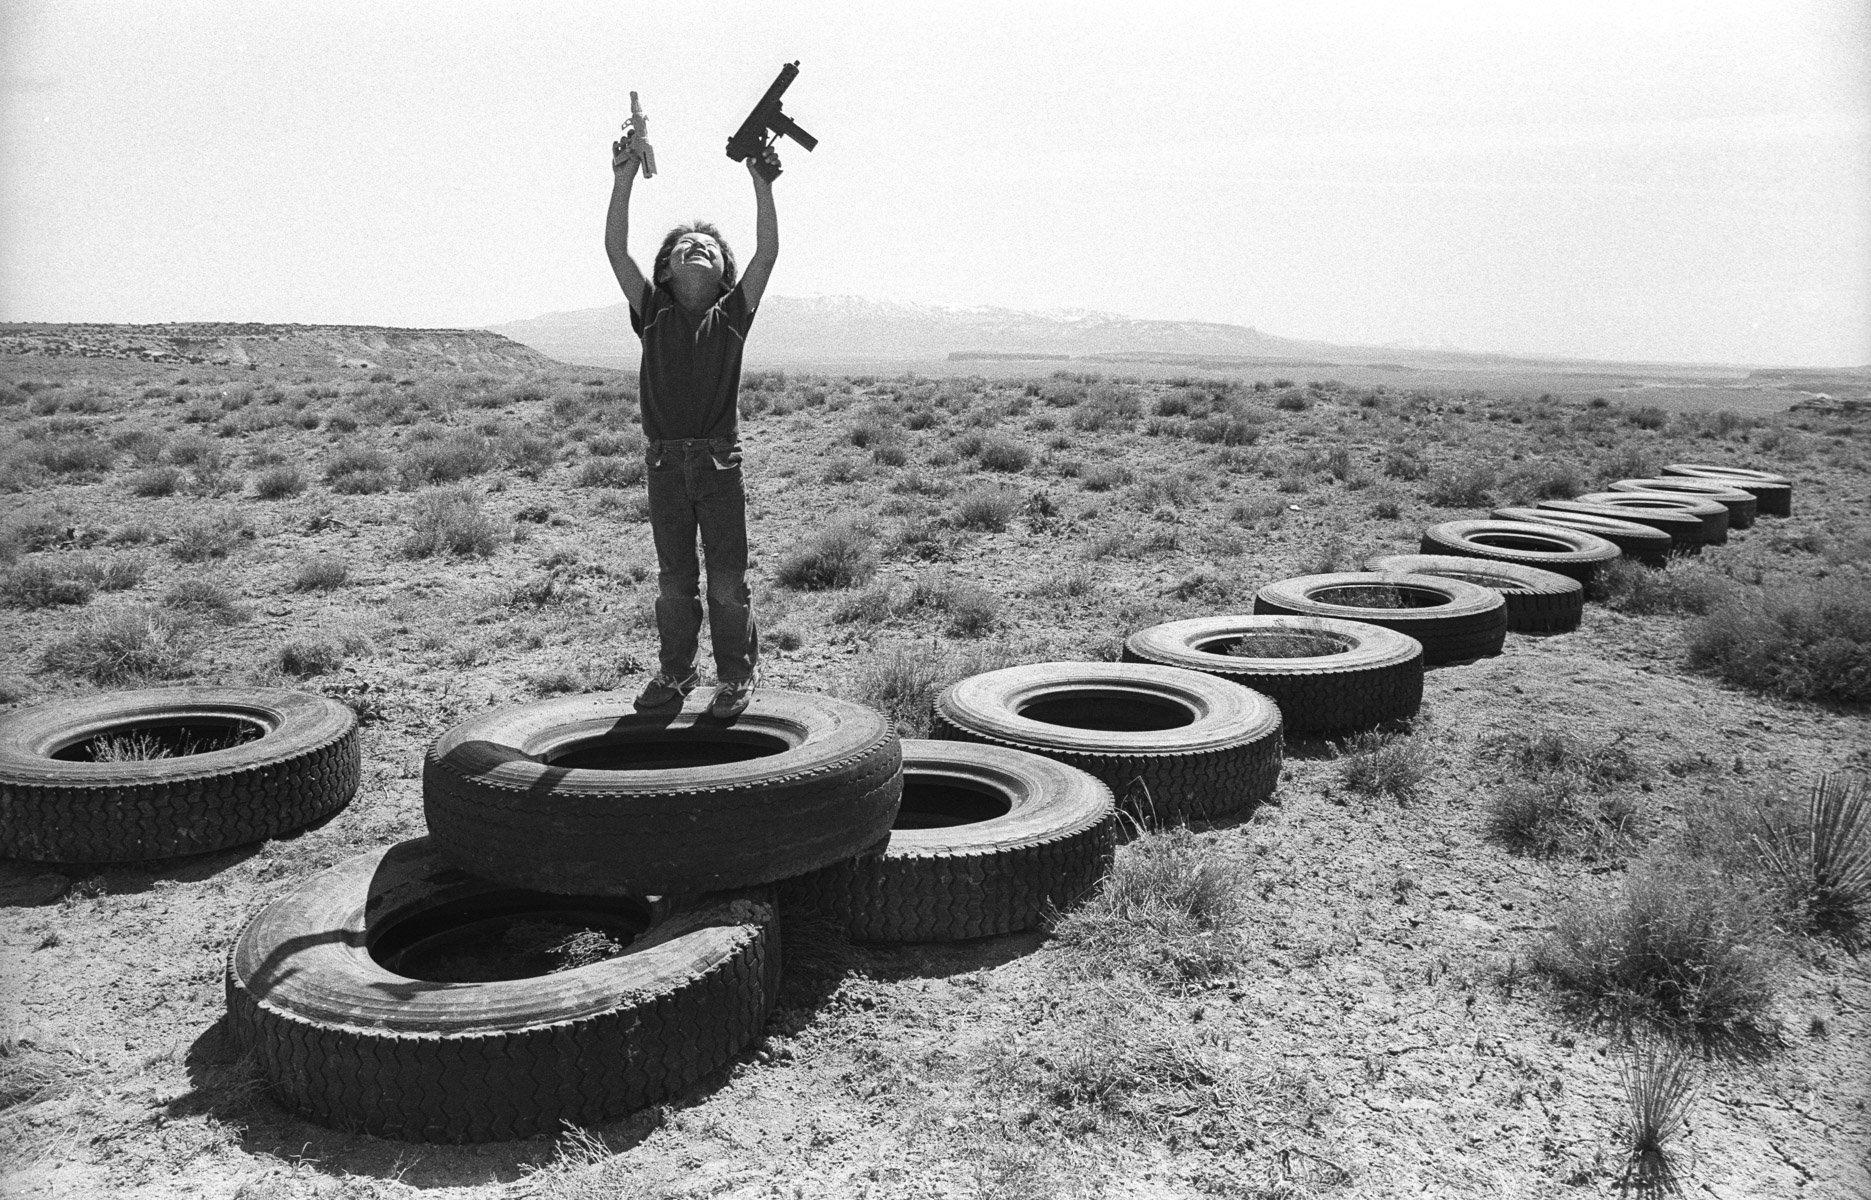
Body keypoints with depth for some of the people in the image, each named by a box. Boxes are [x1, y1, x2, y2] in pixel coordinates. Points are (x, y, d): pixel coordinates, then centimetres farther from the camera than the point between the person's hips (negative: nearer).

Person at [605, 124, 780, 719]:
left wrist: (761, 183, -11)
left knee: (727, 581, 1)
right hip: (665, 461, 2)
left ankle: (735, 677, 13)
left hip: (719, 460, -1)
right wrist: (624, 180, -8)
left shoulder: (732, 313, 6)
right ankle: (674, 672, 23)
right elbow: (616, 250, 0)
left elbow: (768, 251, -4)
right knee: (673, 580, 10)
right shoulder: (653, 313, 9)